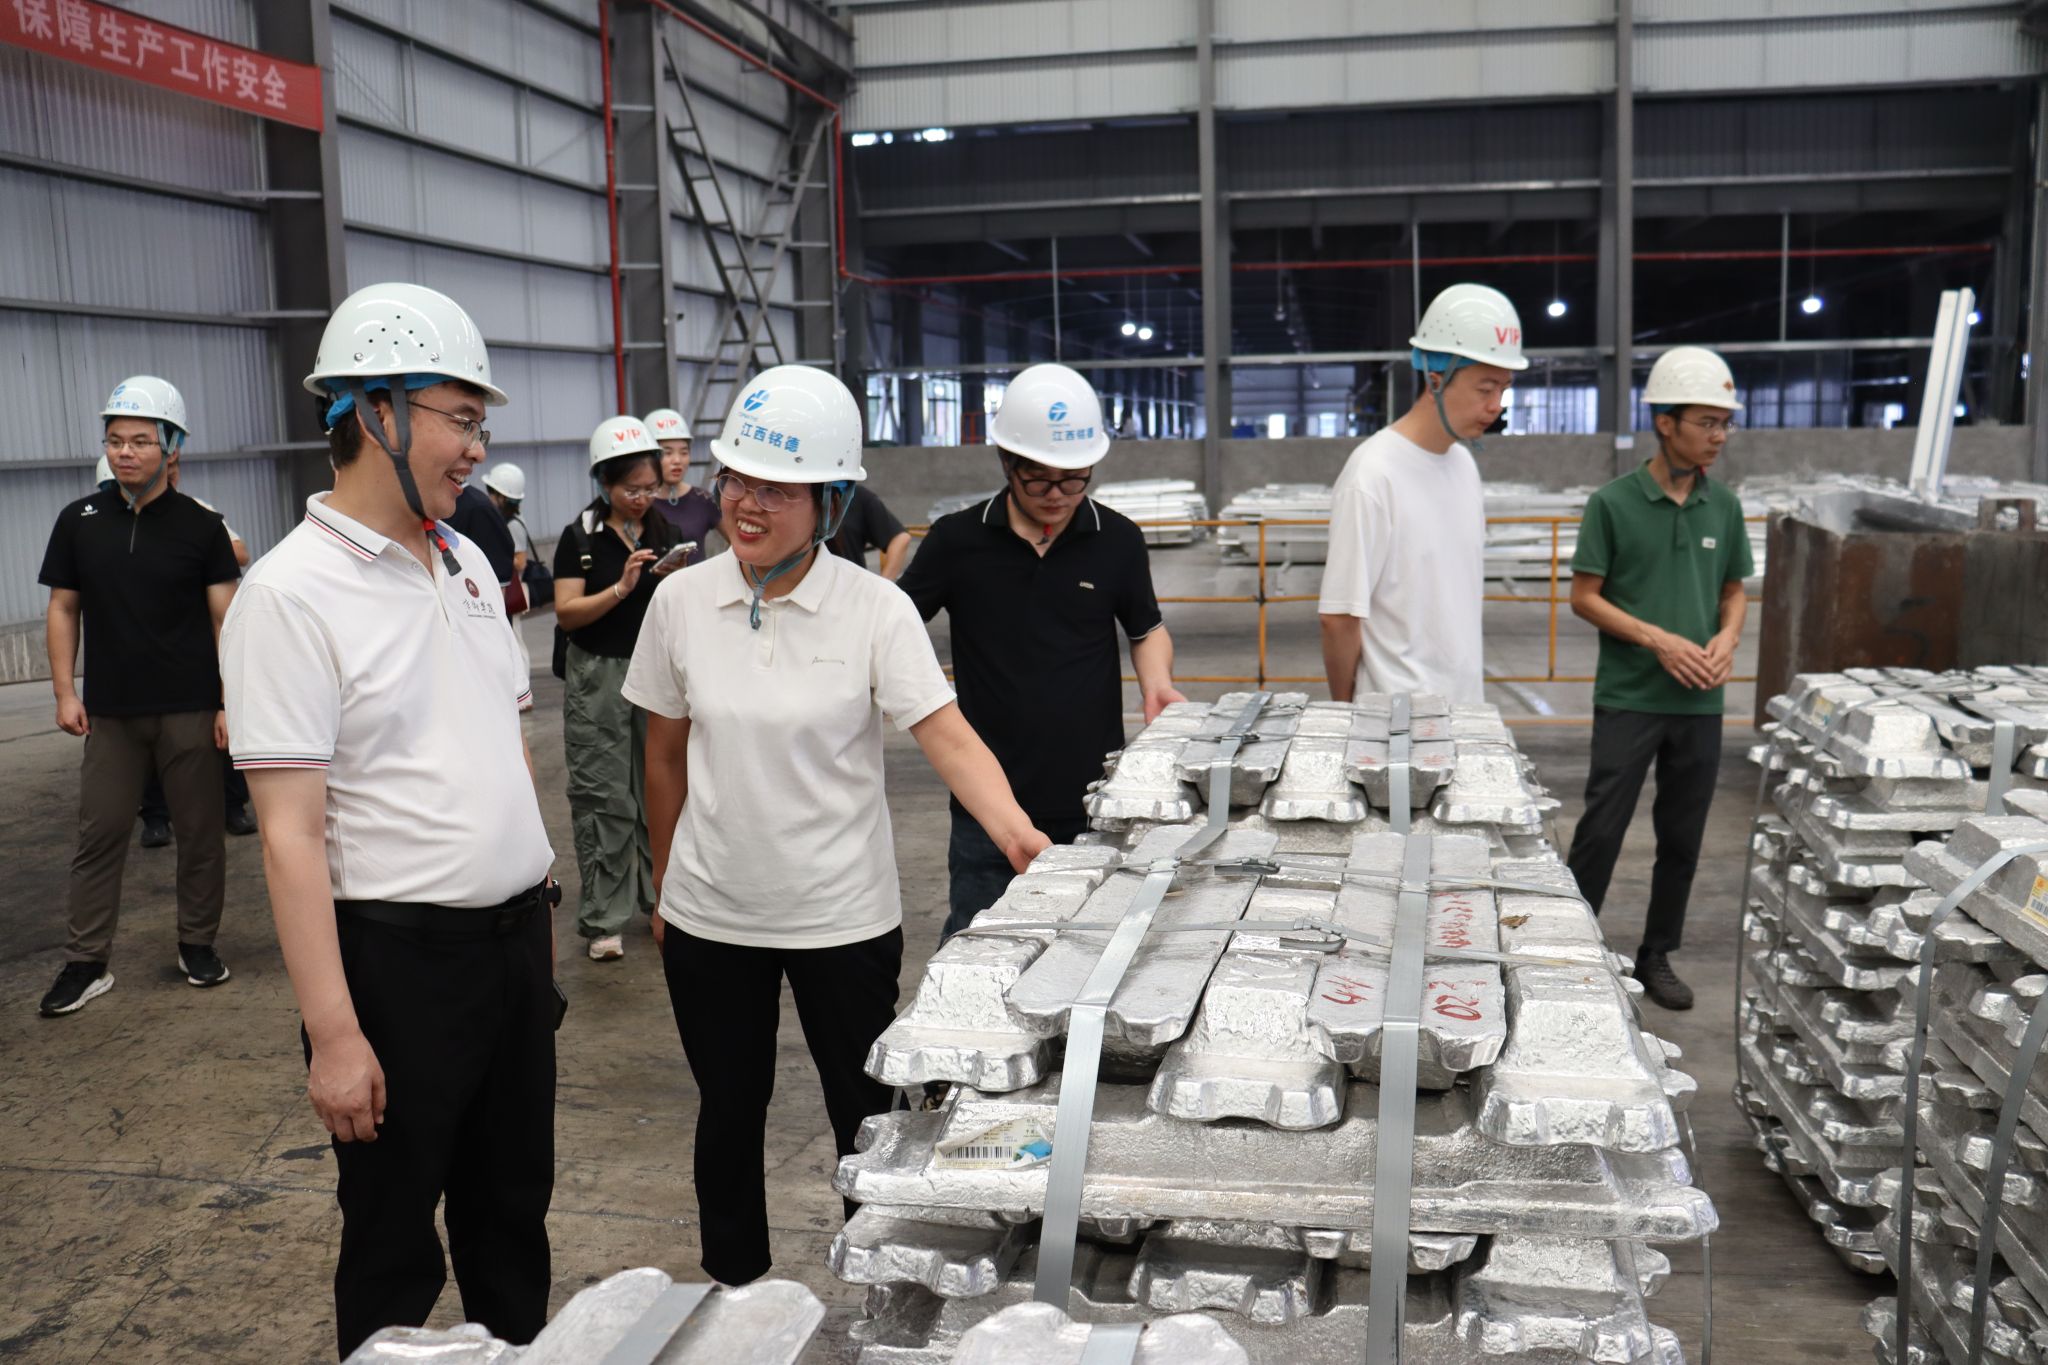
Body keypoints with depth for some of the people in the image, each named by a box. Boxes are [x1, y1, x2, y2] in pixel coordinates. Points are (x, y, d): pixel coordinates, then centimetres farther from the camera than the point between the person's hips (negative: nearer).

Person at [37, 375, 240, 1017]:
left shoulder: (202, 526, -2)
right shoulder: (79, 522, 4)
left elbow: (226, 618, -2)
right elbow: (64, 610, 10)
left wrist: (231, 703, -8)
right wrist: (65, 692, 2)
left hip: (190, 709, -2)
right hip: (111, 711, 2)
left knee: (200, 833, 6)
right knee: (99, 834, 3)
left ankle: (197, 944, 21)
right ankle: (85, 963, 10)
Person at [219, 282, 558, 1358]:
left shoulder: (465, 561, 8)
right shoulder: (291, 593, -16)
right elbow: (291, 834, -18)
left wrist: (535, 906, 15)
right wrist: (333, 1032, -20)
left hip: (515, 934, 7)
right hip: (401, 952, -7)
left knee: (513, 1208, 21)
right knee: (394, 1240, 11)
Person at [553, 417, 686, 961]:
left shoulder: (664, 533, 10)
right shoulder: (580, 537, -2)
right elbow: (567, 612, -8)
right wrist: (621, 588, -19)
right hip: (599, 677, -3)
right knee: (604, 798, -3)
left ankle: (663, 896, 19)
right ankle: (604, 921, 3)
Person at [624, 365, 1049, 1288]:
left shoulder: (875, 611, -11)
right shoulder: (683, 600, -3)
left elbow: (947, 737, -21)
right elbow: (666, 756, 7)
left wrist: (1017, 831, -38)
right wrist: (666, 887, 12)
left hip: (841, 916, -2)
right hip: (710, 915, 3)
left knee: (867, 1117, 10)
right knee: (728, 1111, 17)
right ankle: (733, 1296, 39)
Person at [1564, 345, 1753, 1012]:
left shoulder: (1724, 506, 7)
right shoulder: (1612, 502, -7)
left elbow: (1735, 590, 16)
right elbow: (1584, 597, -5)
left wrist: (1727, 638, -5)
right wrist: (1659, 640, -15)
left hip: (1700, 704, 4)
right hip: (1629, 698, -4)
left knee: (1681, 839, 11)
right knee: (1601, 832, -4)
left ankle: (1657, 957, 25)